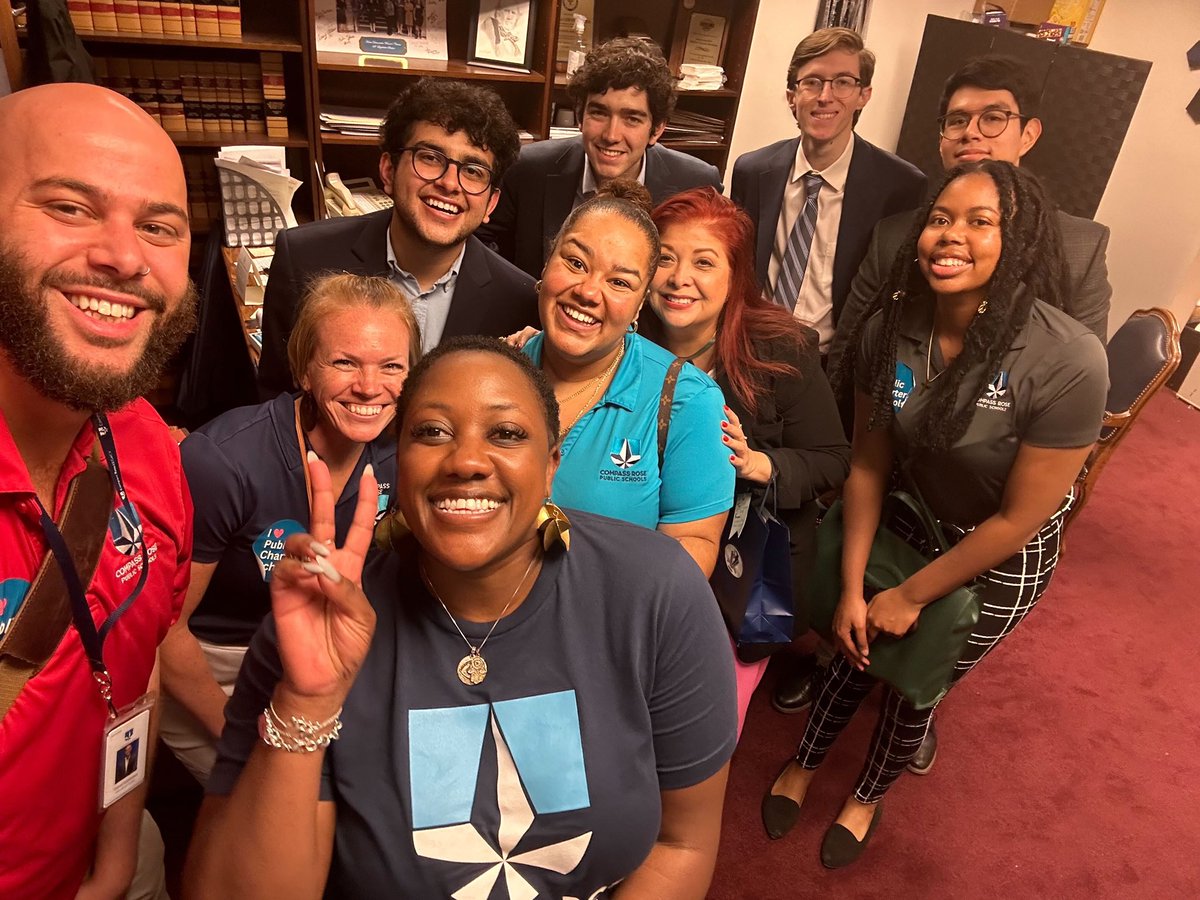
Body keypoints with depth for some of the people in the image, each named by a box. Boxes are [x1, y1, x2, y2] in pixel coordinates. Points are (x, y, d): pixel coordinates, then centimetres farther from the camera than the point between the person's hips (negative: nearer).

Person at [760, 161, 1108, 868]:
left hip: (1003, 560, -2)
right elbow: (868, 464, -10)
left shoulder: (1070, 360, -32)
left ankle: (869, 796, 49)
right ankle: (804, 764, 49)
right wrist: (852, 589, -8)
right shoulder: (890, 328, -20)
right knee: (856, 650, 17)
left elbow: (1020, 518, -23)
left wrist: (911, 597, -14)